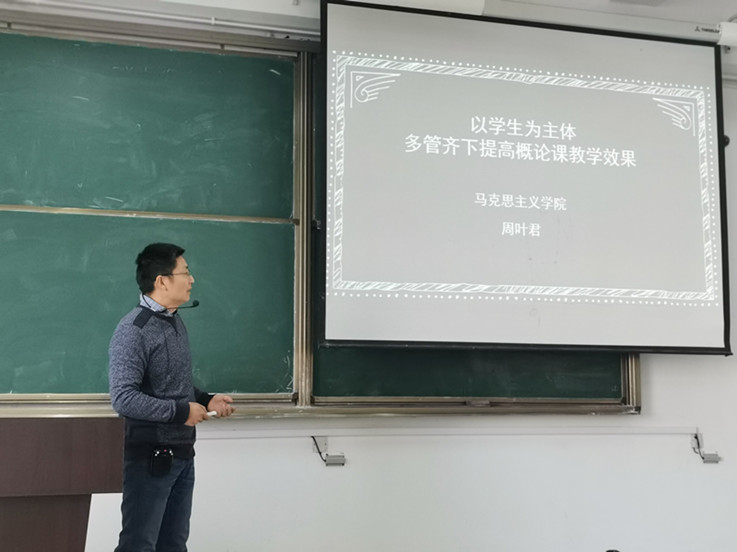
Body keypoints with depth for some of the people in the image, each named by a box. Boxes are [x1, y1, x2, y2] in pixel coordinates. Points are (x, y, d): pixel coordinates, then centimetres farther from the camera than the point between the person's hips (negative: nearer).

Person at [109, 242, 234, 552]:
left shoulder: (175, 322, 11)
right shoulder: (134, 330, -18)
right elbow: (123, 398, -25)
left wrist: (205, 400, 5)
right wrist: (180, 411, -20)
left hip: (182, 453, 9)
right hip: (149, 456, -9)